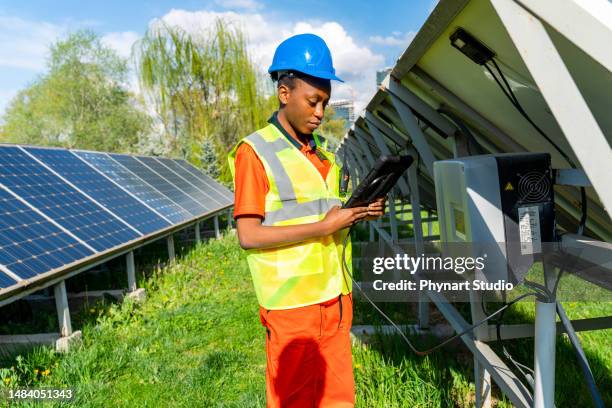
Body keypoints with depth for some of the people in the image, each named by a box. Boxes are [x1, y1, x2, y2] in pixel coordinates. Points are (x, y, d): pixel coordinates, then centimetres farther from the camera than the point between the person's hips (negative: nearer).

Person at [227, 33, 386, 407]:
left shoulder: (321, 149, 13)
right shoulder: (255, 152, -9)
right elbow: (248, 235, -15)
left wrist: (359, 214, 1)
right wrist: (324, 227, -19)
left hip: (335, 295, 7)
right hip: (292, 301, -6)